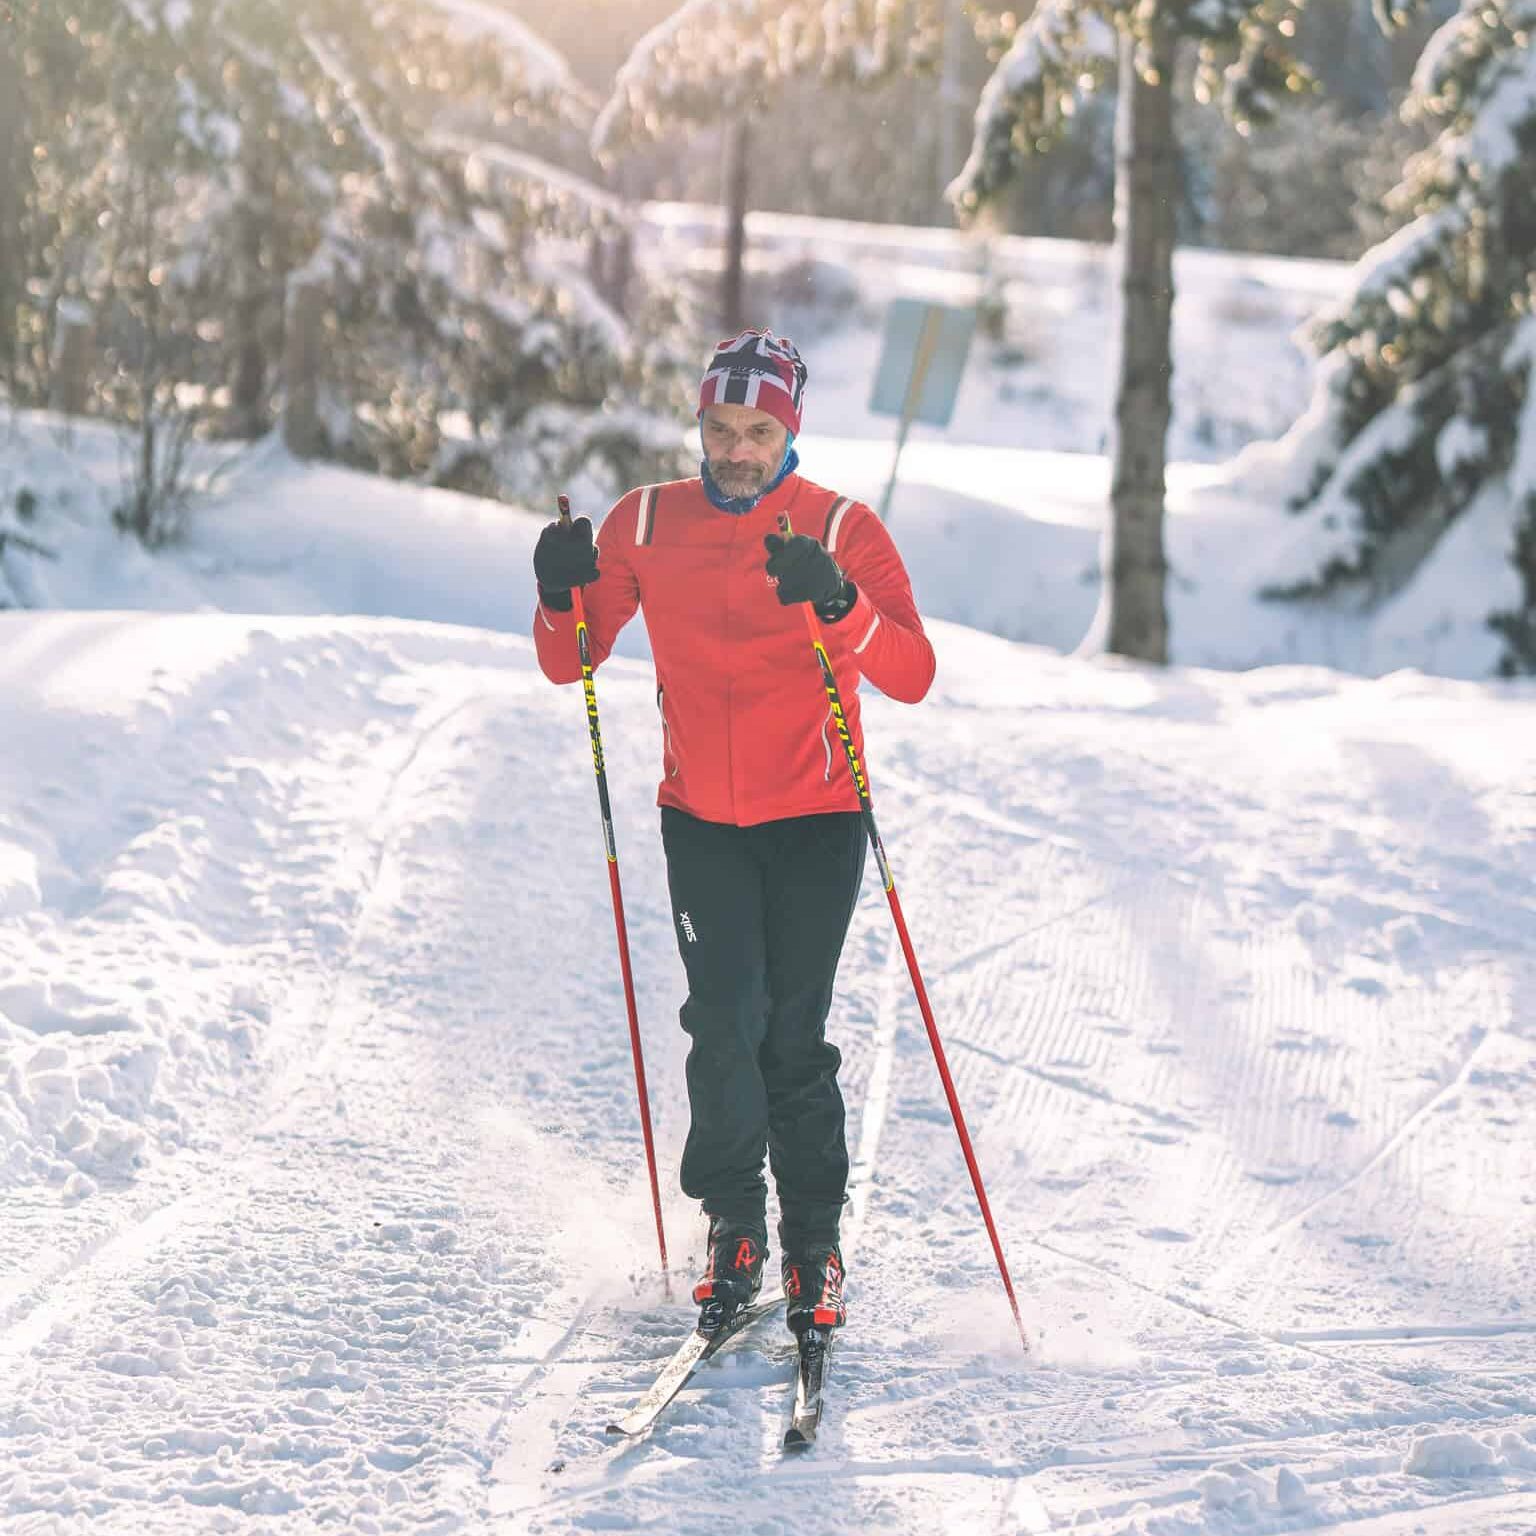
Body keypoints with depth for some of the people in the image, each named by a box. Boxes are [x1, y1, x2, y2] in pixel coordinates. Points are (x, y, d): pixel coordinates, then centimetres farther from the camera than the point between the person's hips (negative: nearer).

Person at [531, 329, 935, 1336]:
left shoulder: (842, 529, -5)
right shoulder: (647, 525, 3)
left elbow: (911, 676, -16)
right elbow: (570, 662, 7)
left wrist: (837, 602, -32)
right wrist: (564, 597, -13)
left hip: (815, 817, -2)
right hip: (701, 818, 2)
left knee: (794, 1037, -7)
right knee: (725, 1025, -9)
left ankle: (815, 1243, 7)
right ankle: (733, 1225, 8)